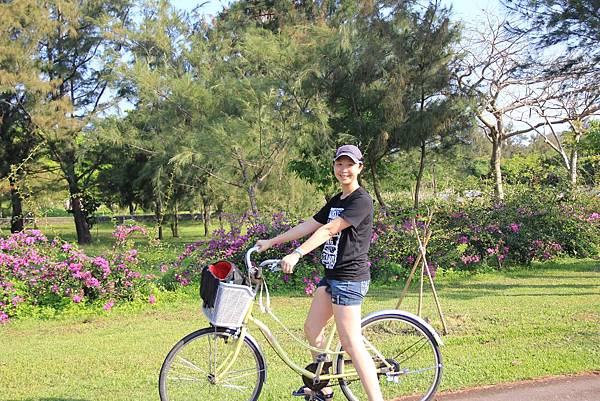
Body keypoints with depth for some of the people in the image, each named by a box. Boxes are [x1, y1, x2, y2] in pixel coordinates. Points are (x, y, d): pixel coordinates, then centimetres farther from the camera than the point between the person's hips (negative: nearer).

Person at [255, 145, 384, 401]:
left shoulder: (361, 201, -15)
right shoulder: (336, 201, 15)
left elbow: (328, 230, -24)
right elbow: (309, 225, 16)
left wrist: (297, 254, -31)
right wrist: (271, 242, 15)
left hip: (349, 278, -10)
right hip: (331, 275, 10)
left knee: (352, 344, -11)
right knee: (312, 329, 16)